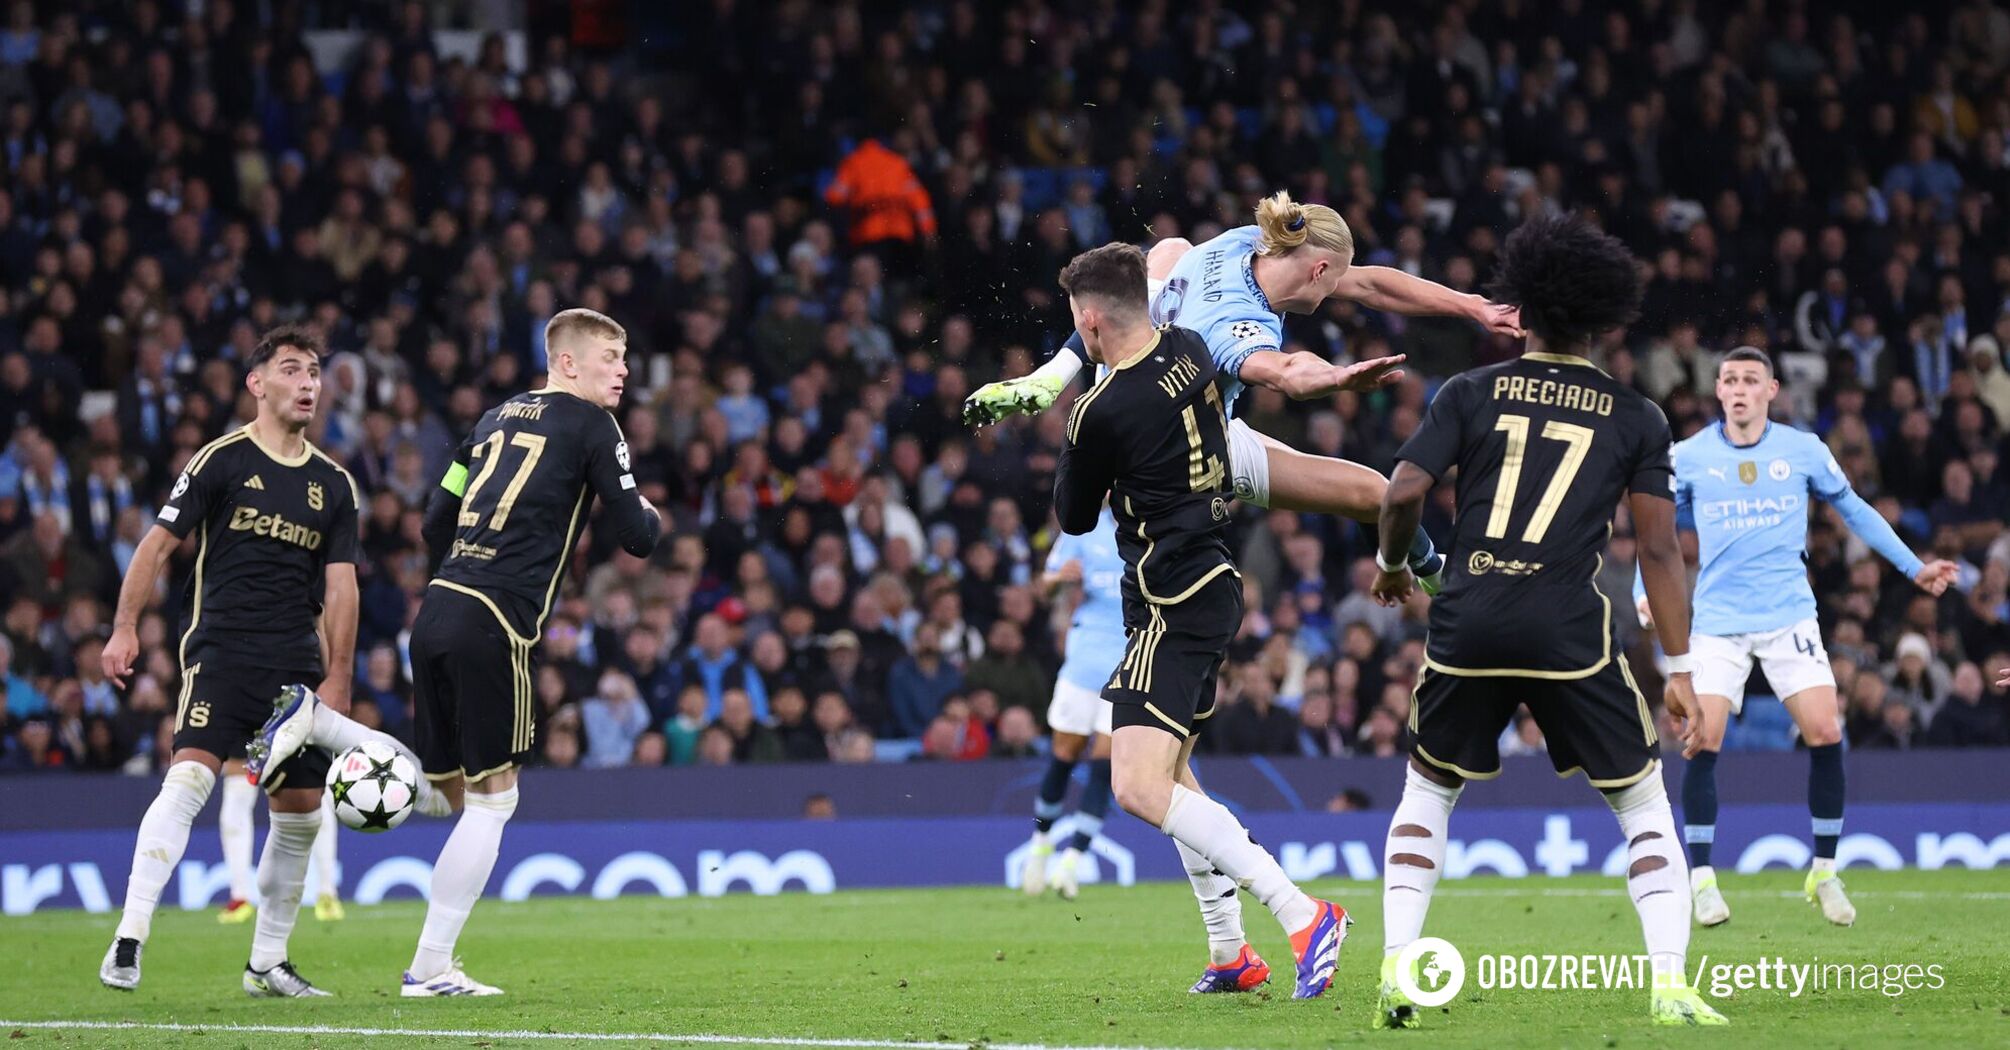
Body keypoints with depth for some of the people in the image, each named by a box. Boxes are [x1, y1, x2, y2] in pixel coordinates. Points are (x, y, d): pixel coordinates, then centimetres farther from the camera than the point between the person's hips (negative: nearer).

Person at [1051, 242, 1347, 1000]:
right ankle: (1231, 952, 21)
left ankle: (1302, 916, -25)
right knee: (1169, 771, 22)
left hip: (1174, 608, -10)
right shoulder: (1190, 351, 4)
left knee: (1139, 789, -18)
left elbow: (1075, 519, -1)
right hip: (1214, 584, 10)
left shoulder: (1103, 412, -18)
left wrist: (1068, 433, 17)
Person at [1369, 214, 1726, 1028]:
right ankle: (1669, 984, -2)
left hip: (1467, 625, 1)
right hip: (1569, 632, -1)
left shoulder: (1471, 394, 7)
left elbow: (1405, 492, -3)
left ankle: (1396, 973, 7)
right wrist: (1679, 670, 4)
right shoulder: (1635, 418, 7)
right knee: (1644, 803, 13)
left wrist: (1390, 564, 19)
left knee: (1427, 792, 22)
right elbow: (1657, 547, 1)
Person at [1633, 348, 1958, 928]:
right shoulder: (1690, 456, 1)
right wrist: (1645, 590, -3)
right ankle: (1701, 877, 1)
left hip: (1790, 614, 0)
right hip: (1717, 619, 0)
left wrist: (1914, 567, 9)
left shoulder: (1803, 449, 1)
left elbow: (1853, 509, 12)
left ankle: (1824, 873, 7)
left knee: (1825, 734, -10)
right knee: (1703, 742, -12)